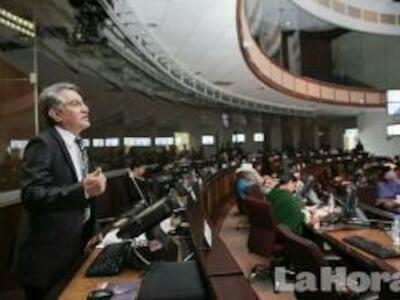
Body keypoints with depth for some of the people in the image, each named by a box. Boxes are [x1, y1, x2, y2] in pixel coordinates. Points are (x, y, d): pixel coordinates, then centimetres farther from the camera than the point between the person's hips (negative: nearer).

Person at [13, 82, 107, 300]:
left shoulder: (76, 145, 12)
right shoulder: (43, 144, -15)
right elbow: (31, 195, -26)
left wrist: (93, 230, 6)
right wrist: (83, 190, -35)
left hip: (74, 250, 8)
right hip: (49, 256, -7)